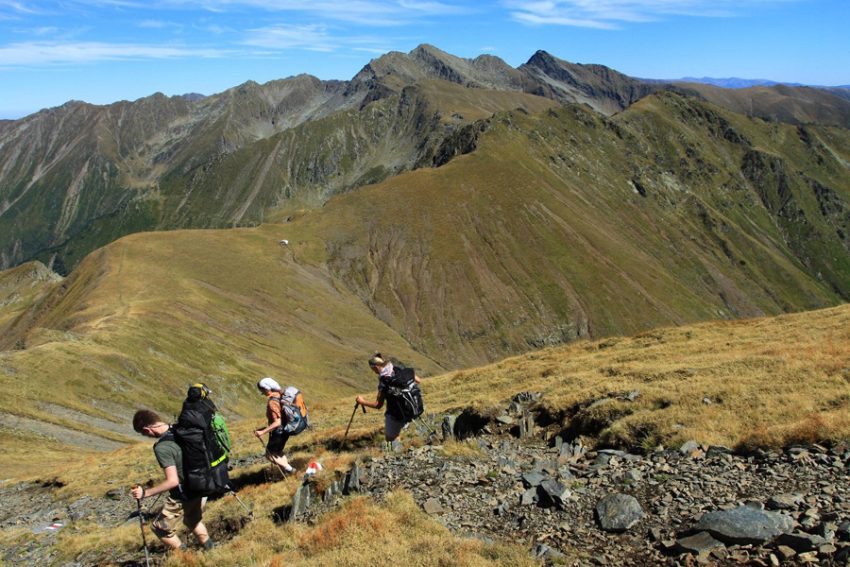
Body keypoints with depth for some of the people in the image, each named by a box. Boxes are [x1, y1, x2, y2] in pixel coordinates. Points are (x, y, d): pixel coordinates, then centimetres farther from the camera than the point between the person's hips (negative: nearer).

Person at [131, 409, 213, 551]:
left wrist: (145, 493, -19)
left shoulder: (162, 448, -26)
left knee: (161, 528, 14)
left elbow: (173, 481, -28)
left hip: (183, 496, -8)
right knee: (192, 520, 31)